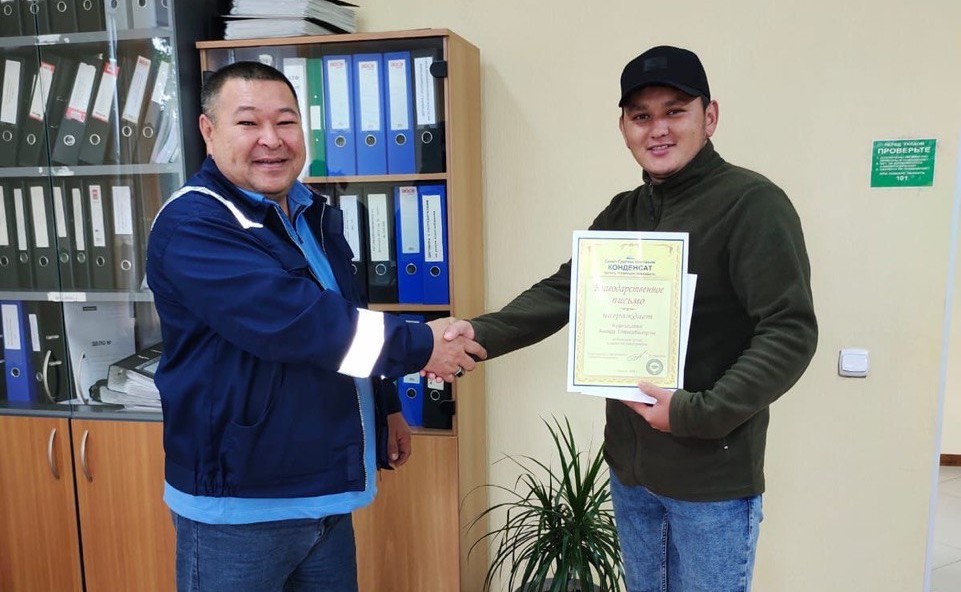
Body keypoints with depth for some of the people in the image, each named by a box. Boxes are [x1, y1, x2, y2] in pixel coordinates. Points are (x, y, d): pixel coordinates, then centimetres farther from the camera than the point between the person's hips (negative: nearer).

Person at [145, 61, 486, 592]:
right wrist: (418, 346, -23)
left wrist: (386, 405, 21)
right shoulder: (193, 226, -18)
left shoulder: (314, 215, 9)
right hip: (237, 504, -7)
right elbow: (290, 320, -30)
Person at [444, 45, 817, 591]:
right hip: (629, 469, 7)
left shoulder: (752, 204, -14)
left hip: (712, 478, -6)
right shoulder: (621, 214, 8)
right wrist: (481, 334, -13)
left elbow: (790, 332, -19)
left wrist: (699, 413, -26)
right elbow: (561, 293, 3)